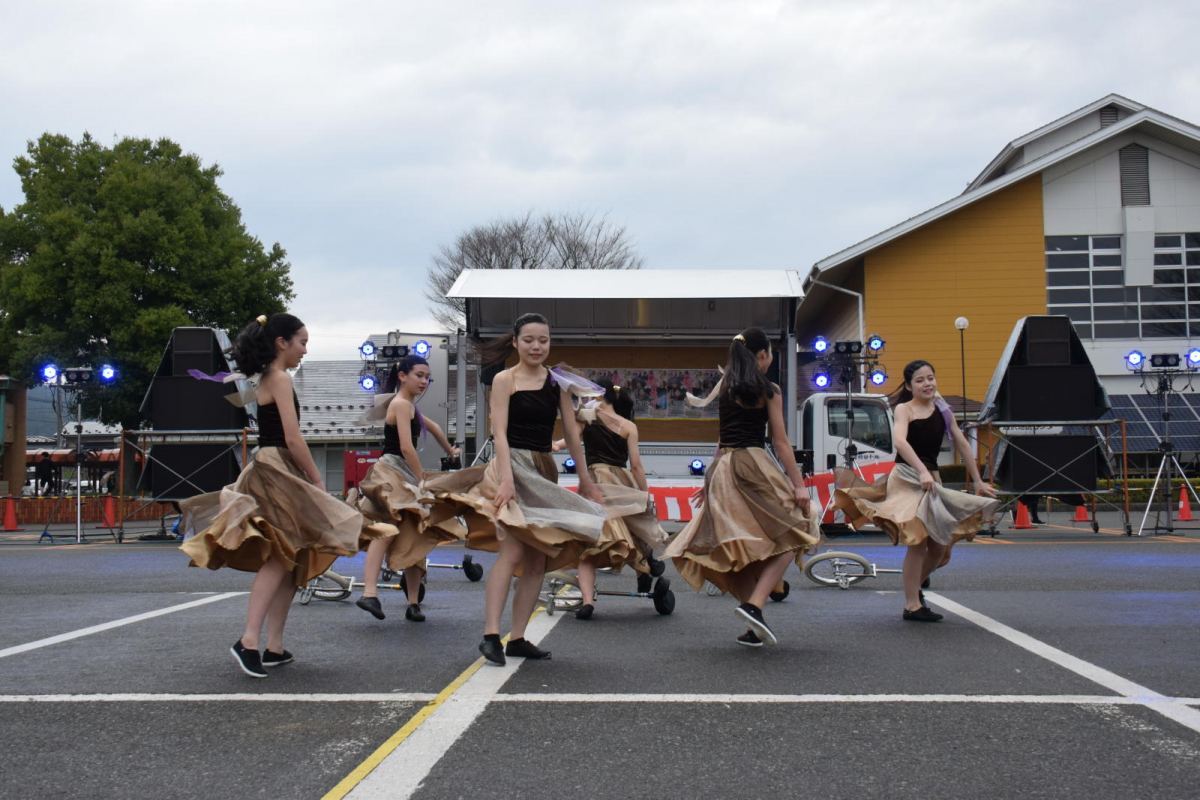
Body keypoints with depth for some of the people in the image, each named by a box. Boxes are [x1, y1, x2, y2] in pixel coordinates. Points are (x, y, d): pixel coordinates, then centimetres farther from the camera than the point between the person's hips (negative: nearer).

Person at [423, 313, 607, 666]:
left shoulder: (557, 380, 9)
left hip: (544, 471, 6)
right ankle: (490, 635, -21)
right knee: (512, 551, -19)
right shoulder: (505, 380, -3)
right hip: (513, 466, -6)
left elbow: (571, 432, 12)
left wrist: (585, 479, 13)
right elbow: (500, 433, -11)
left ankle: (518, 639, 10)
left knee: (539, 559, 4)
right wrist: (507, 477, -23)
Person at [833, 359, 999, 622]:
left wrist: (978, 482, 15)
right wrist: (922, 472, -36)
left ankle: (915, 588, 32)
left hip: (932, 479, 6)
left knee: (940, 546, 7)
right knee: (918, 541, -12)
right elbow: (900, 441, -23)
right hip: (907, 478, -6)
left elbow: (962, 444, 16)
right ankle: (912, 606, -6)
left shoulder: (942, 410, 13)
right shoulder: (904, 409, -4)